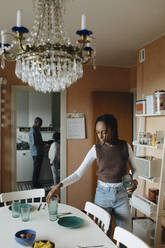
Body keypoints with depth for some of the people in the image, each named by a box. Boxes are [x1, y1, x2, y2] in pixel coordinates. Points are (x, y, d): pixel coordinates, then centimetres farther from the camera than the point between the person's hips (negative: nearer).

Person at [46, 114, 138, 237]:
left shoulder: (125, 147, -7)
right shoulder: (96, 149, -9)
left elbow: (134, 169, 8)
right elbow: (78, 173, -10)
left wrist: (134, 180, -13)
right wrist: (60, 185, -22)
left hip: (121, 194, 1)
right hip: (102, 194, 0)